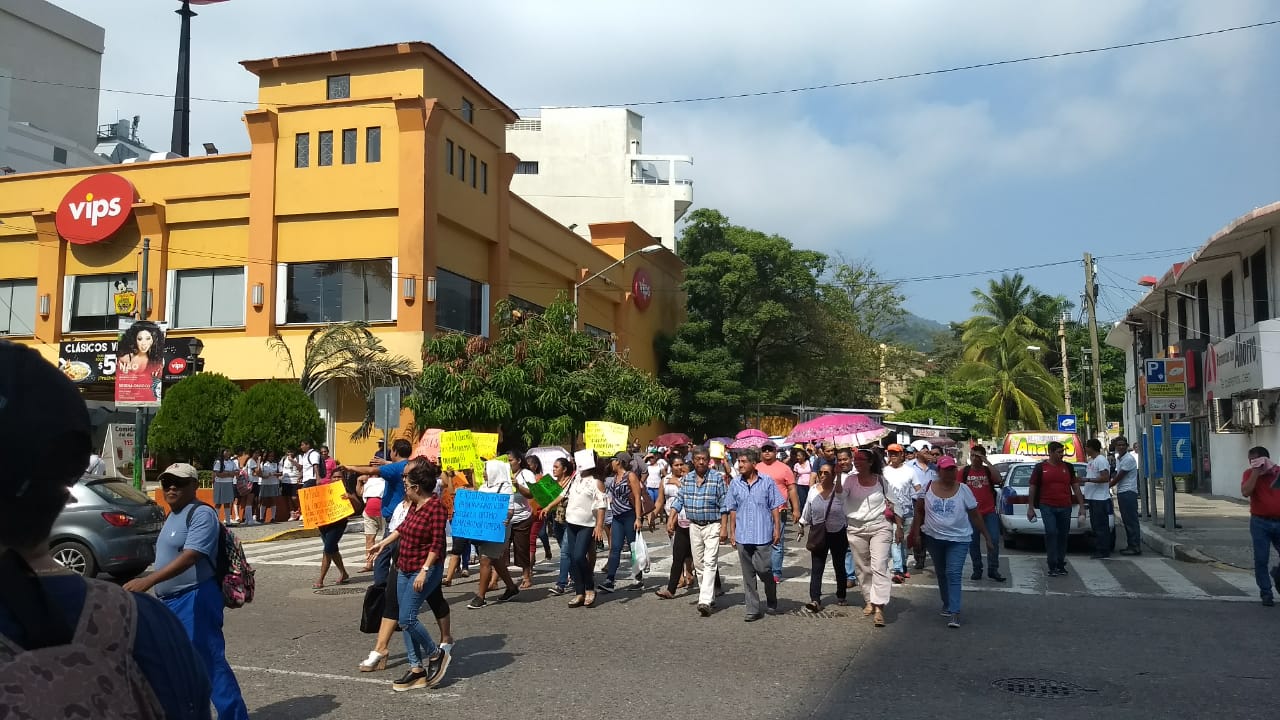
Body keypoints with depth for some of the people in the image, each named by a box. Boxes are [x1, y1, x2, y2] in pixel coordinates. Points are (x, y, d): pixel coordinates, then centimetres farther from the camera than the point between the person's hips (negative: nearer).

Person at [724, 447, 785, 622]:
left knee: (763, 569, -4)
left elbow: (775, 507, 3)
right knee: (748, 574, 6)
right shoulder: (735, 484, 5)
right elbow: (732, 510, 11)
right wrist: (732, 532, 9)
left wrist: (777, 529, -2)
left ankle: (771, 601, 23)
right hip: (743, 536, 3)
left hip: (762, 534, -3)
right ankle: (753, 609, 14)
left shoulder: (767, 482, -1)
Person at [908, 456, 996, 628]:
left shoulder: (963, 489, -4)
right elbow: (919, 511, 7)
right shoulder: (928, 488, -2)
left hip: (958, 539, -3)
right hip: (933, 538, 3)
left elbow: (975, 515, 2)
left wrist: (986, 536, 3)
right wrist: (916, 532, 1)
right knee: (941, 573, 15)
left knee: (954, 574, -13)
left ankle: (954, 612, -15)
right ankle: (947, 605, 32)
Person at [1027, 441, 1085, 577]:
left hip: (1065, 507, 3)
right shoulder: (1040, 467, 0)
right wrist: (1030, 507, 1)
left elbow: (1076, 487, 10)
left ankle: (1061, 565, 21)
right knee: (1051, 533, -13)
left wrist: (1082, 506, 5)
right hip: (1047, 507, -3)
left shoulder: (1068, 467, 7)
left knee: (1063, 535, 8)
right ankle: (1053, 567, -9)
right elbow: (1033, 488, 3)